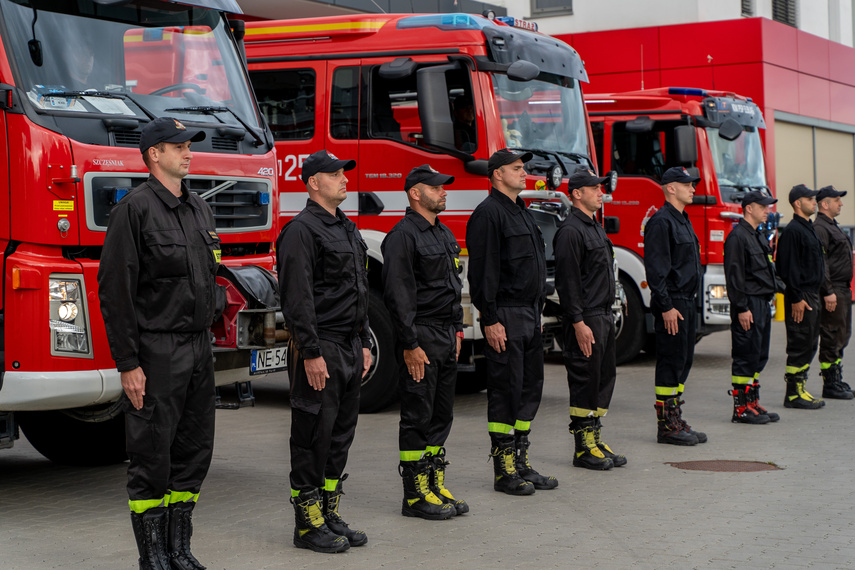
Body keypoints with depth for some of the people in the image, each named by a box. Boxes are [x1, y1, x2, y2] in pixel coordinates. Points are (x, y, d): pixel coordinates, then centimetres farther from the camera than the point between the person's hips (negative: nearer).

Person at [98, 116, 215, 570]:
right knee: (152, 457, -1)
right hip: (156, 354, -7)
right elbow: (115, 289, -14)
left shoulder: (198, 208, 14)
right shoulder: (136, 208, -10)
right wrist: (127, 363, -17)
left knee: (194, 452, 10)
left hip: (198, 348, 7)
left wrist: (205, 342, 17)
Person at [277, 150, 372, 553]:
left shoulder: (348, 229, 17)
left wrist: (364, 344, 17)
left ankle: (330, 514, 20)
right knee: (313, 436, -3)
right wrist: (311, 353, -21)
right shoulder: (302, 230, -11)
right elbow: (297, 298, -17)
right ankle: (308, 524, 3)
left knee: (340, 434, 12)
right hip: (321, 349, -9)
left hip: (350, 348, 9)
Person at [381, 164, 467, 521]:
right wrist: (411, 345, -20)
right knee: (418, 417, -3)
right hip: (422, 337, -9)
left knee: (441, 415, 12)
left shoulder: (444, 234, 16)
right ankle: (415, 496, 3)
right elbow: (398, 294, -18)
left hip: (447, 339, 9)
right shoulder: (403, 236, -13)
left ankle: (436, 486, 20)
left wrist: (457, 330, 17)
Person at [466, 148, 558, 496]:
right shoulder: (488, 213, -11)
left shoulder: (522, 212, 18)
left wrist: (537, 311, 19)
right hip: (506, 316, -9)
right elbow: (483, 270, -17)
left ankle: (522, 463, 18)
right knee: (505, 390, -5)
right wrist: (490, 320, -21)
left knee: (530, 388, 11)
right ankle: (504, 471, 1)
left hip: (529, 314, 9)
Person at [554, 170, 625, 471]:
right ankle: (583, 448, 0)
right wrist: (579, 323, -22)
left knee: (605, 377, 11)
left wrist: (608, 315, 20)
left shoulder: (596, 228, 18)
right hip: (586, 320, -10)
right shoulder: (570, 231, -13)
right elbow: (567, 281, -18)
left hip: (604, 316, 10)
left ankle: (595, 439, 18)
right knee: (585, 379, -5)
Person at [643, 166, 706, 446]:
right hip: (673, 304, -10)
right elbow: (655, 268, -19)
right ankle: (666, 426, -2)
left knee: (683, 362, 12)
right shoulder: (661, 221, -13)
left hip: (688, 302, 10)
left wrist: (691, 302, 19)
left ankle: (676, 421, 18)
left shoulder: (683, 221, 18)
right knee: (670, 364, -6)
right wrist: (666, 307, -22)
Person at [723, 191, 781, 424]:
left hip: (762, 304, 10)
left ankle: (753, 403, 18)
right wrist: (742, 308, -20)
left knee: (759, 356, 12)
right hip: (749, 304, -10)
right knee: (746, 356, -7)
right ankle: (741, 408, -4)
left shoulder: (759, 236, 18)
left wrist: (767, 302, 20)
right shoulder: (737, 236, -12)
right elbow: (734, 276, -17)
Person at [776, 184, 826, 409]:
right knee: (799, 346, -7)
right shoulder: (792, 231, -13)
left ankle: (800, 390, 18)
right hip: (800, 297, -10)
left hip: (812, 295, 10)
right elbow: (788, 267, -19)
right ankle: (793, 394, -3)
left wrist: (816, 294, 20)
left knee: (809, 345, 12)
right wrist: (797, 298, -22)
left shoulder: (808, 229, 18)